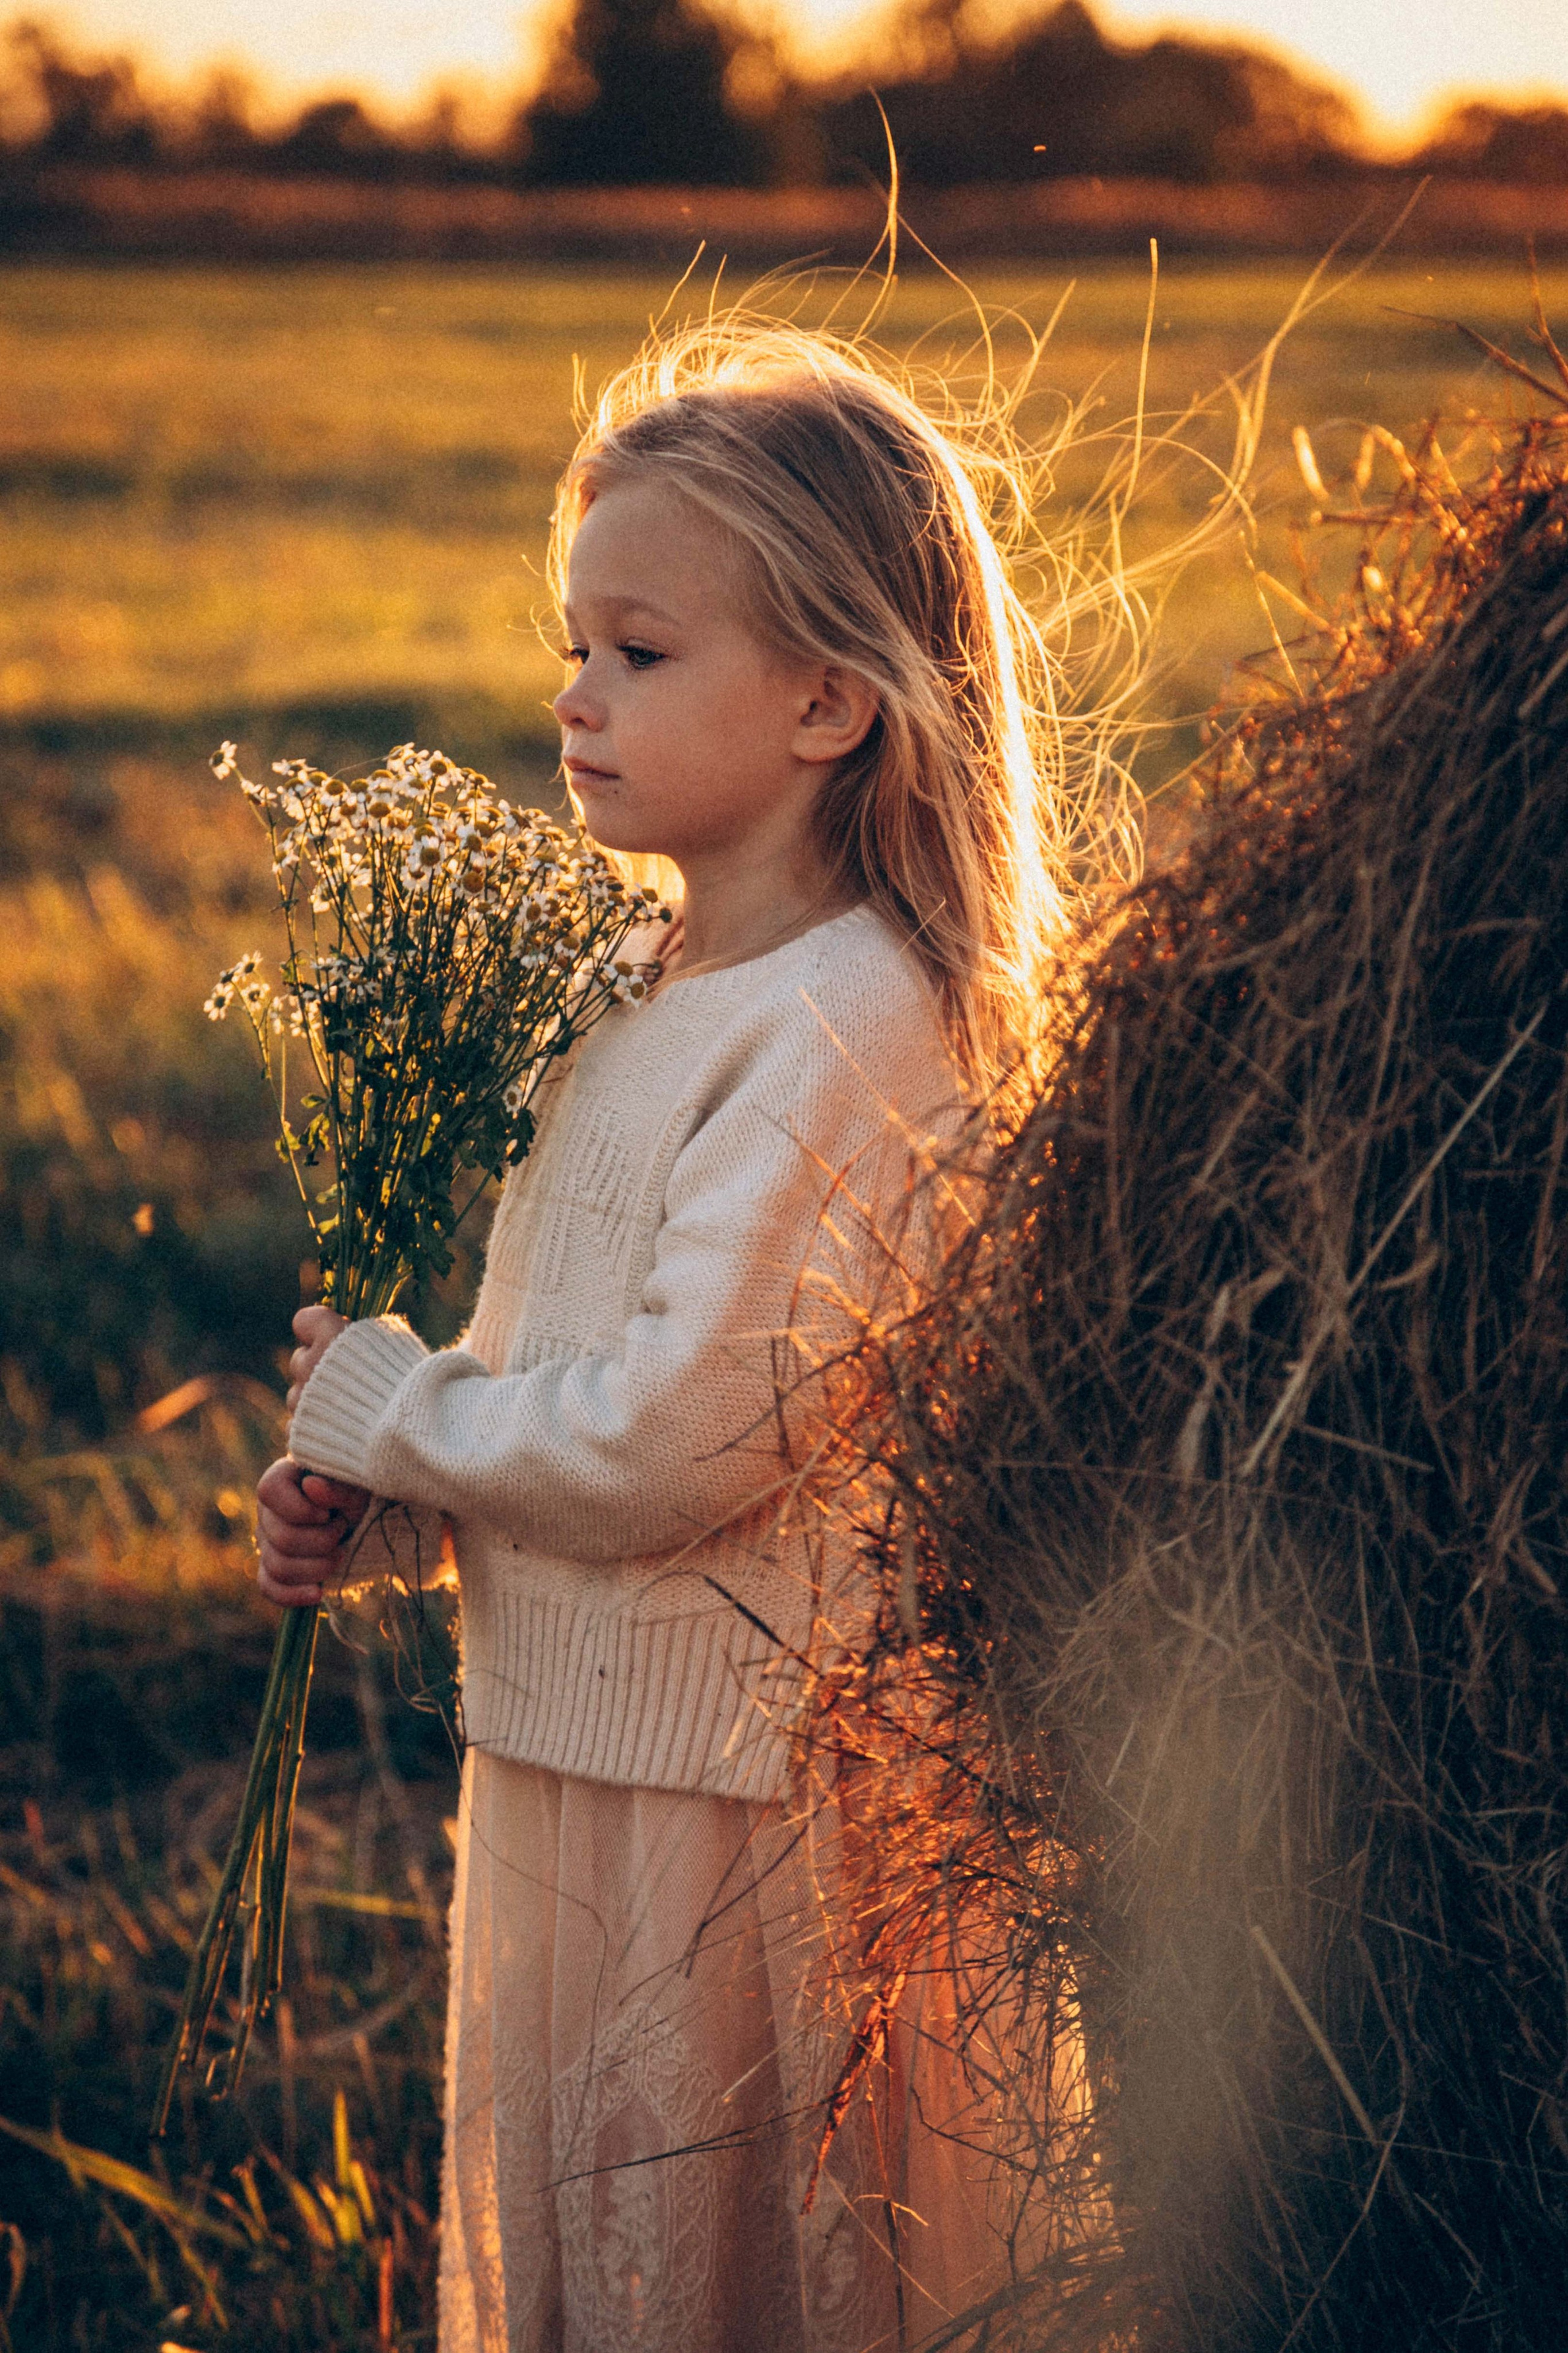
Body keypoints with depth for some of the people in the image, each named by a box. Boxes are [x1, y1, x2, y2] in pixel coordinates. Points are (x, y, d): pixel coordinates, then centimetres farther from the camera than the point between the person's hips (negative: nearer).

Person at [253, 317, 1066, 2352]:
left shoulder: (842, 1036, -21)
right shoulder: (679, 1004, 8)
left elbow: (673, 1439, -26)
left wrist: (375, 1401, -12)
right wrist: (358, 1480, -1)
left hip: (741, 1797, -9)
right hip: (583, 1745, 9)